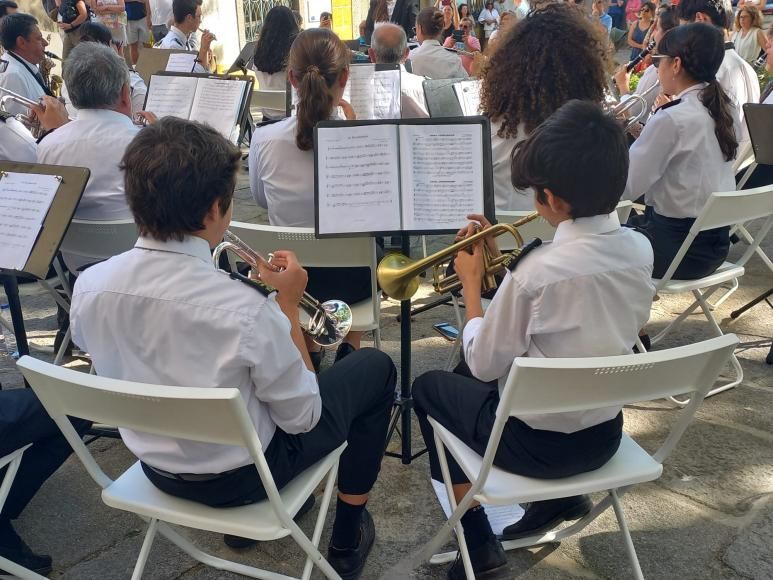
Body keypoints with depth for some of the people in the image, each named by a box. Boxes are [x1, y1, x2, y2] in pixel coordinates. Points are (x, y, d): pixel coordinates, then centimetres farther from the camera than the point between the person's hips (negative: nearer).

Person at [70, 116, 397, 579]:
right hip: (239, 474, -5)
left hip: (155, 465, 6)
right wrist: (288, 304, -14)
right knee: (375, 367, 13)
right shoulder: (248, 312, -35)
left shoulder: (89, 286, -17)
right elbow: (301, 418, -19)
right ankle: (348, 537, 26)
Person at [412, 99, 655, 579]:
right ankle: (559, 495, 26)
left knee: (431, 387, 19)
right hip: (605, 434, 7)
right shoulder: (639, 248, -8)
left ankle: (477, 538, 21)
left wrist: (472, 281, -5)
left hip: (538, 442, -6)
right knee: (474, 374, 28)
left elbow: (484, 365, -16)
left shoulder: (537, 271, -29)